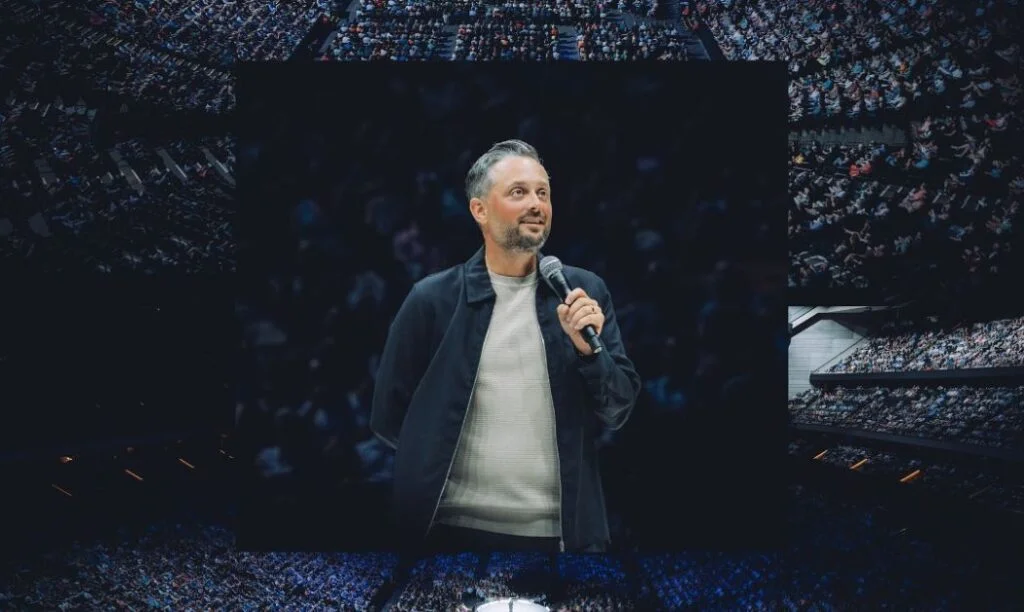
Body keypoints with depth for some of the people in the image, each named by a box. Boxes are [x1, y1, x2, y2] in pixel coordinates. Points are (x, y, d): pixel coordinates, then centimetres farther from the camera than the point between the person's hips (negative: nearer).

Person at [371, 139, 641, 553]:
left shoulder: (585, 292, 0)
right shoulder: (431, 300, -4)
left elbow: (619, 411, 2)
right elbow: (389, 417, 1)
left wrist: (589, 349, -14)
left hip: (562, 532, 1)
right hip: (455, 530, -1)